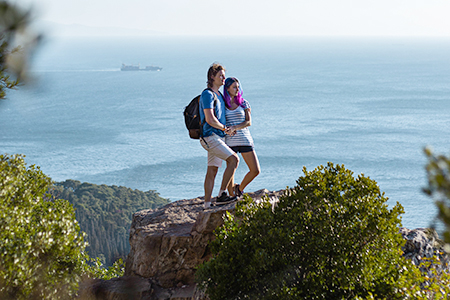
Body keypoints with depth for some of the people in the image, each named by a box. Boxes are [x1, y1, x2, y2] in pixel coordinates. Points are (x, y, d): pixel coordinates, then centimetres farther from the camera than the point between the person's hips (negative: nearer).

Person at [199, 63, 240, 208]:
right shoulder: (208, 94, -12)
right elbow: (210, 119, -19)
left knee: (212, 170, 8)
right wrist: (225, 129, -7)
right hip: (211, 137, -9)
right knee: (234, 159, -18)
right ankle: (222, 194, -15)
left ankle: (207, 204, 9)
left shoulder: (218, 94, 19)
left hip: (218, 137, 9)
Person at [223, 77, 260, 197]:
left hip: (245, 140, 1)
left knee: (256, 170, -3)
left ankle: (240, 188, 20)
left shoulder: (244, 103, 4)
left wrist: (234, 127, -20)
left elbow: (248, 122, -4)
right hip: (230, 141, -1)